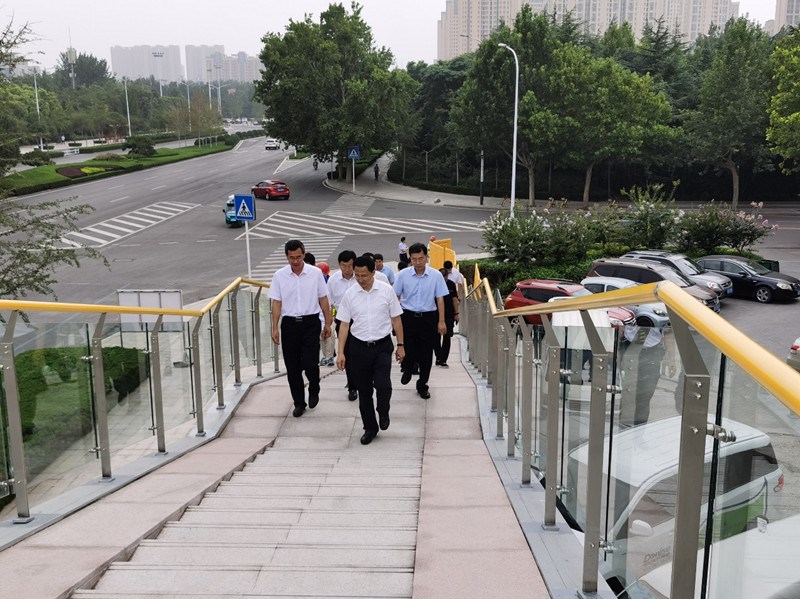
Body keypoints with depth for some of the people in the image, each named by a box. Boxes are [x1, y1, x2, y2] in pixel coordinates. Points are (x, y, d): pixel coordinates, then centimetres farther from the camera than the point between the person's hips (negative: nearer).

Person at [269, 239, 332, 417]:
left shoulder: (315, 273, -2)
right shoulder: (280, 275, 0)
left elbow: (323, 299, 4)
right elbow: (276, 303, 3)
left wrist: (328, 323, 3)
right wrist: (275, 328, -2)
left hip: (311, 323, -1)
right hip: (289, 324, 2)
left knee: (310, 364, -8)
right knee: (292, 368, 6)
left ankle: (314, 391, 23)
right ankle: (299, 403, 21)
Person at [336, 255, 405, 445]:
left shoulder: (386, 290, -5)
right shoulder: (350, 294, -2)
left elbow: (396, 319, 2)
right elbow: (344, 324, 1)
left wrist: (400, 345, 2)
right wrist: (341, 353, -3)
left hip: (382, 346, -1)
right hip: (359, 347, 2)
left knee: (383, 385, -15)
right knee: (363, 391, 8)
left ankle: (383, 413, 17)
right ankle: (369, 427, 26)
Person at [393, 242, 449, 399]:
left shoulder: (436, 275, -4)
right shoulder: (403, 274, -4)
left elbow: (440, 299, -1)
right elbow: (395, 297, 4)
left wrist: (441, 322, -3)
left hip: (428, 317, 0)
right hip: (408, 316, 0)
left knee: (426, 354, 7)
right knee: (407, 349, 3)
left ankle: (422, 385, 25)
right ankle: (407, 370, 39)